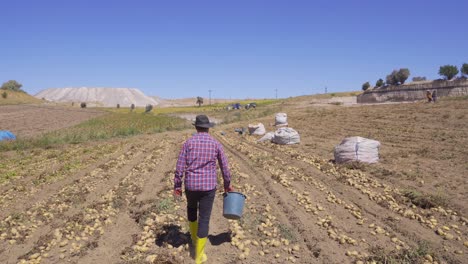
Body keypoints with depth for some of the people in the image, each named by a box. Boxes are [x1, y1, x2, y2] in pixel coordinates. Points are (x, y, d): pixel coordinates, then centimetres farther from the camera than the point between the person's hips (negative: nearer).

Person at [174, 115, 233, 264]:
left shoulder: (189, 142, -3)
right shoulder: (216, 144, -1)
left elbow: (180, 166, -6)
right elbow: (224, 167, 5)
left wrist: (177, 186, 3)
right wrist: (227, 184, 19)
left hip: (191, 185, 1)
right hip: (208, 186, -1)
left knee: (191, 208, 31)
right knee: (204, 219, 6)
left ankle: (194, 238, 44)